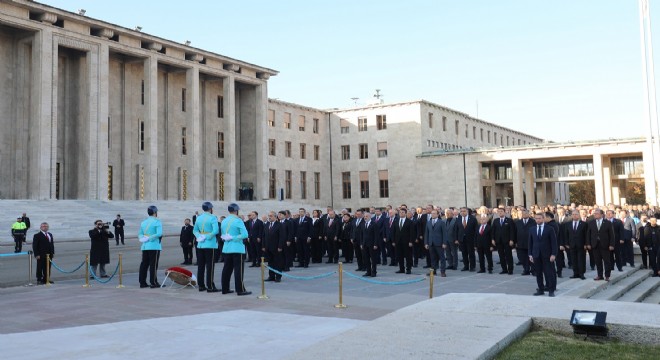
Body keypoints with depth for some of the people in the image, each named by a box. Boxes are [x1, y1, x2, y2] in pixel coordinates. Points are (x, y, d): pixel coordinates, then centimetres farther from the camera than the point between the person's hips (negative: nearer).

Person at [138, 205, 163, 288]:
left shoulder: (143, 222, 14)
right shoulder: (157, 221, -8)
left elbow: (140, 233, 12)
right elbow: (159, 233, -19)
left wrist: (143, 238, -4)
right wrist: (150, 238, -13)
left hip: (144, 246, 6)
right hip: (154, 246, -6)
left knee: (144, 264, 10)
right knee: (153, 264, -2)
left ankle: (142, 282, 13)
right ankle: (153, 282, 0)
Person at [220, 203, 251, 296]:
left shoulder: (224, 221, 9)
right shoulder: (238, 221, -11)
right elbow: (244, 234, -20)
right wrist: (233, 238, -13)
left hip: (226, 249, 7)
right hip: (237, 249, -7)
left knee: (227, 269, 12)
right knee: (238, 270, -4)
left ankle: (225, 289, 17)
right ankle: (240, 290, -4)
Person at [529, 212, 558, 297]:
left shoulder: (550, 229, -2)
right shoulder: (532, 230, 9)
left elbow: (554, 242, -4)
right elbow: (530, 243, 12)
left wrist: (553, 254, -11)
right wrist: (530, 254, 5)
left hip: (547, 255, -3)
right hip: (536, 255, 3)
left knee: (549, 273, -2)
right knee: (538, 273, 7)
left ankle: (551, 290, 6)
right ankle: (540, 290, 15)